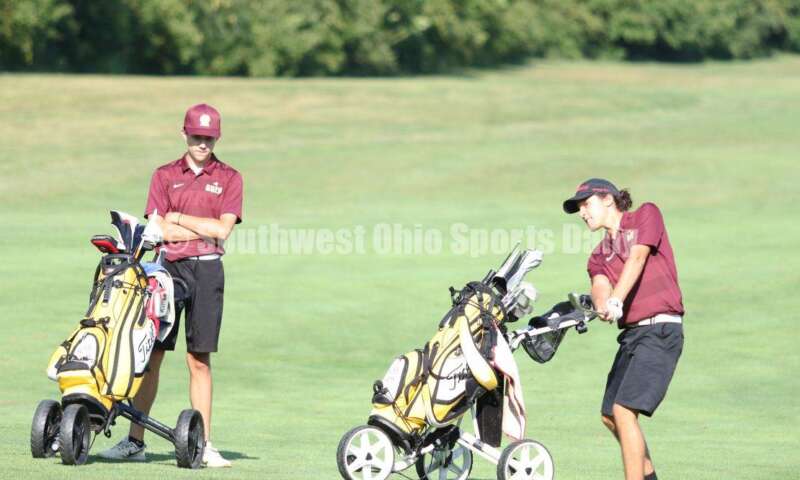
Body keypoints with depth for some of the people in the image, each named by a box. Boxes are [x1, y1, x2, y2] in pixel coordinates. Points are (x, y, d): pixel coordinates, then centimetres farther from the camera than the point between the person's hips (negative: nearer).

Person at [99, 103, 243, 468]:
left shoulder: (228, 178, 8)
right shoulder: (165, 175, 10)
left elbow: (223, 229, -5)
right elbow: (159, 229, -1)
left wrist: (177, 219, -3)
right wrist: (206, 231, -7)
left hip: (206, 270, -1)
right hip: (167, 268, 1)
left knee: (199, 359, 0)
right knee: (151, 354, -1)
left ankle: (202, 444, 3)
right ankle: (135, 441, 3)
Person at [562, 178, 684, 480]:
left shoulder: (646, 215, 2)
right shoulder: (599, 256, 16)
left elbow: (637, 258, -15)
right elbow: (600, 287, -5)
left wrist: (616, 300, -31)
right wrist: (603, 305, -30)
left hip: (660, 330, -8)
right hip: (630, 334, 8)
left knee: (624, 411, -18)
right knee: (610, 417, 14)